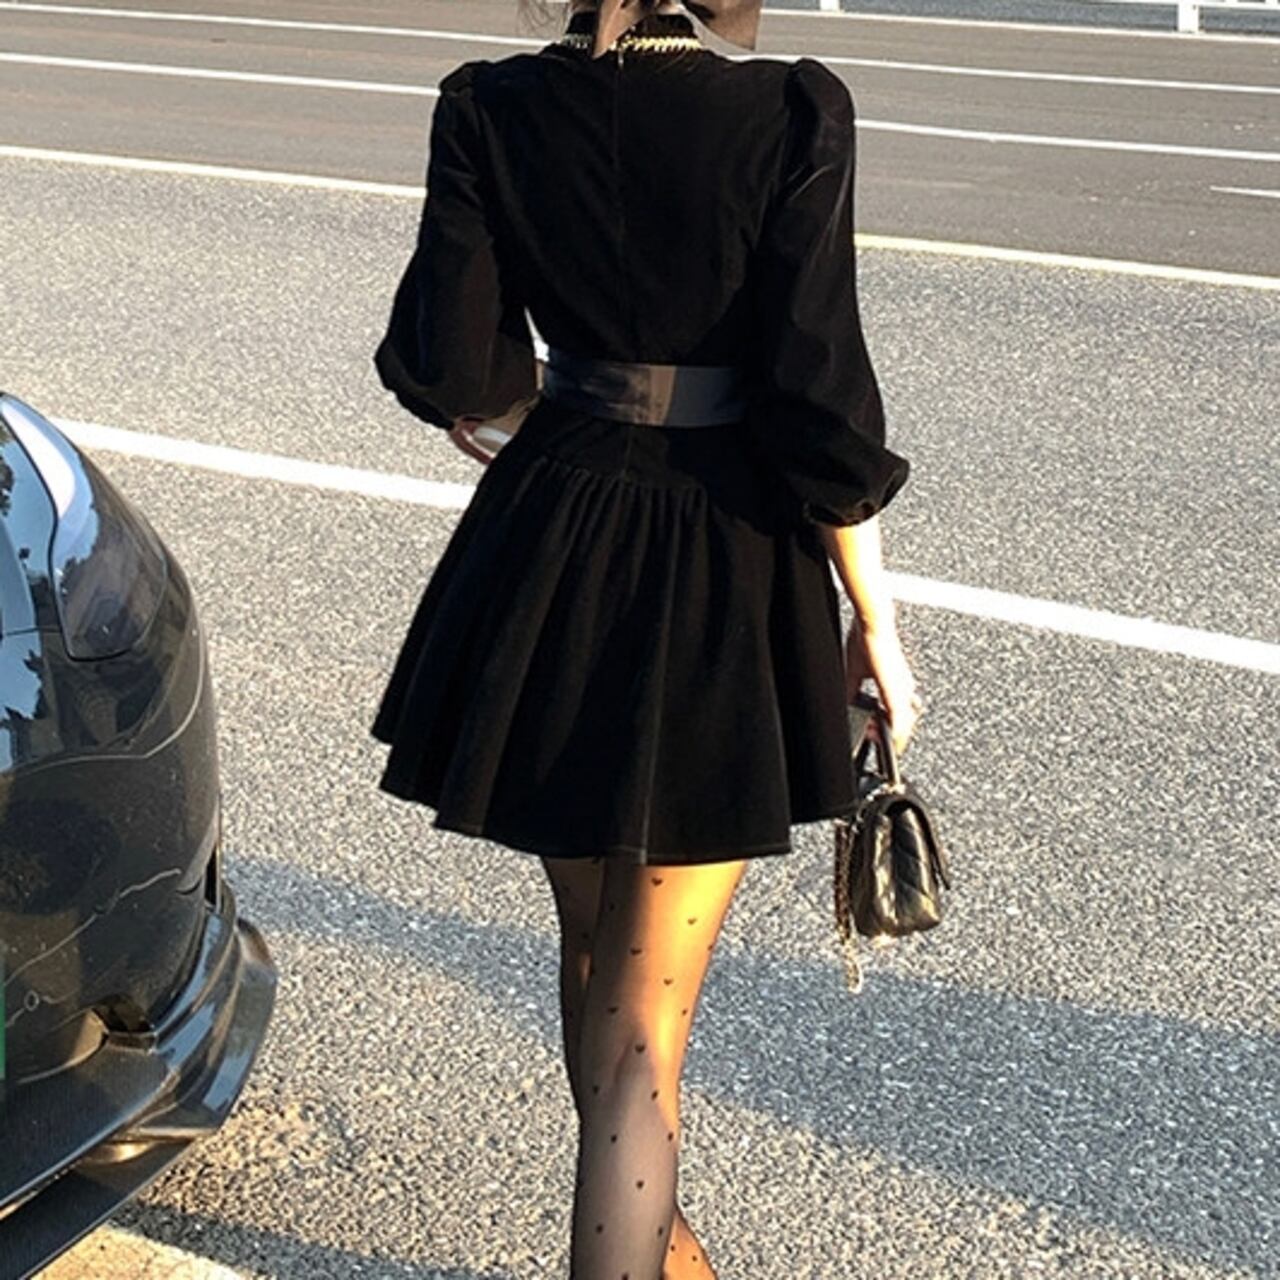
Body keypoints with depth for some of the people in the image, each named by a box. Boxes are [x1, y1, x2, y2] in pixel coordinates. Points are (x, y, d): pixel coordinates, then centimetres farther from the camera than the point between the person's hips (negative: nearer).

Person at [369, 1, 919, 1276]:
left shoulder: (489, 110, -6)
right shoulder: (792, 114, -15)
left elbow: (452, 369, -5)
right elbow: (818, 400, -16)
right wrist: (874, 621, -4)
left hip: (551, 556, 4)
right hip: (727, 566, -4)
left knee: (592, 947, 24)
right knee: (646, 1016, 3)